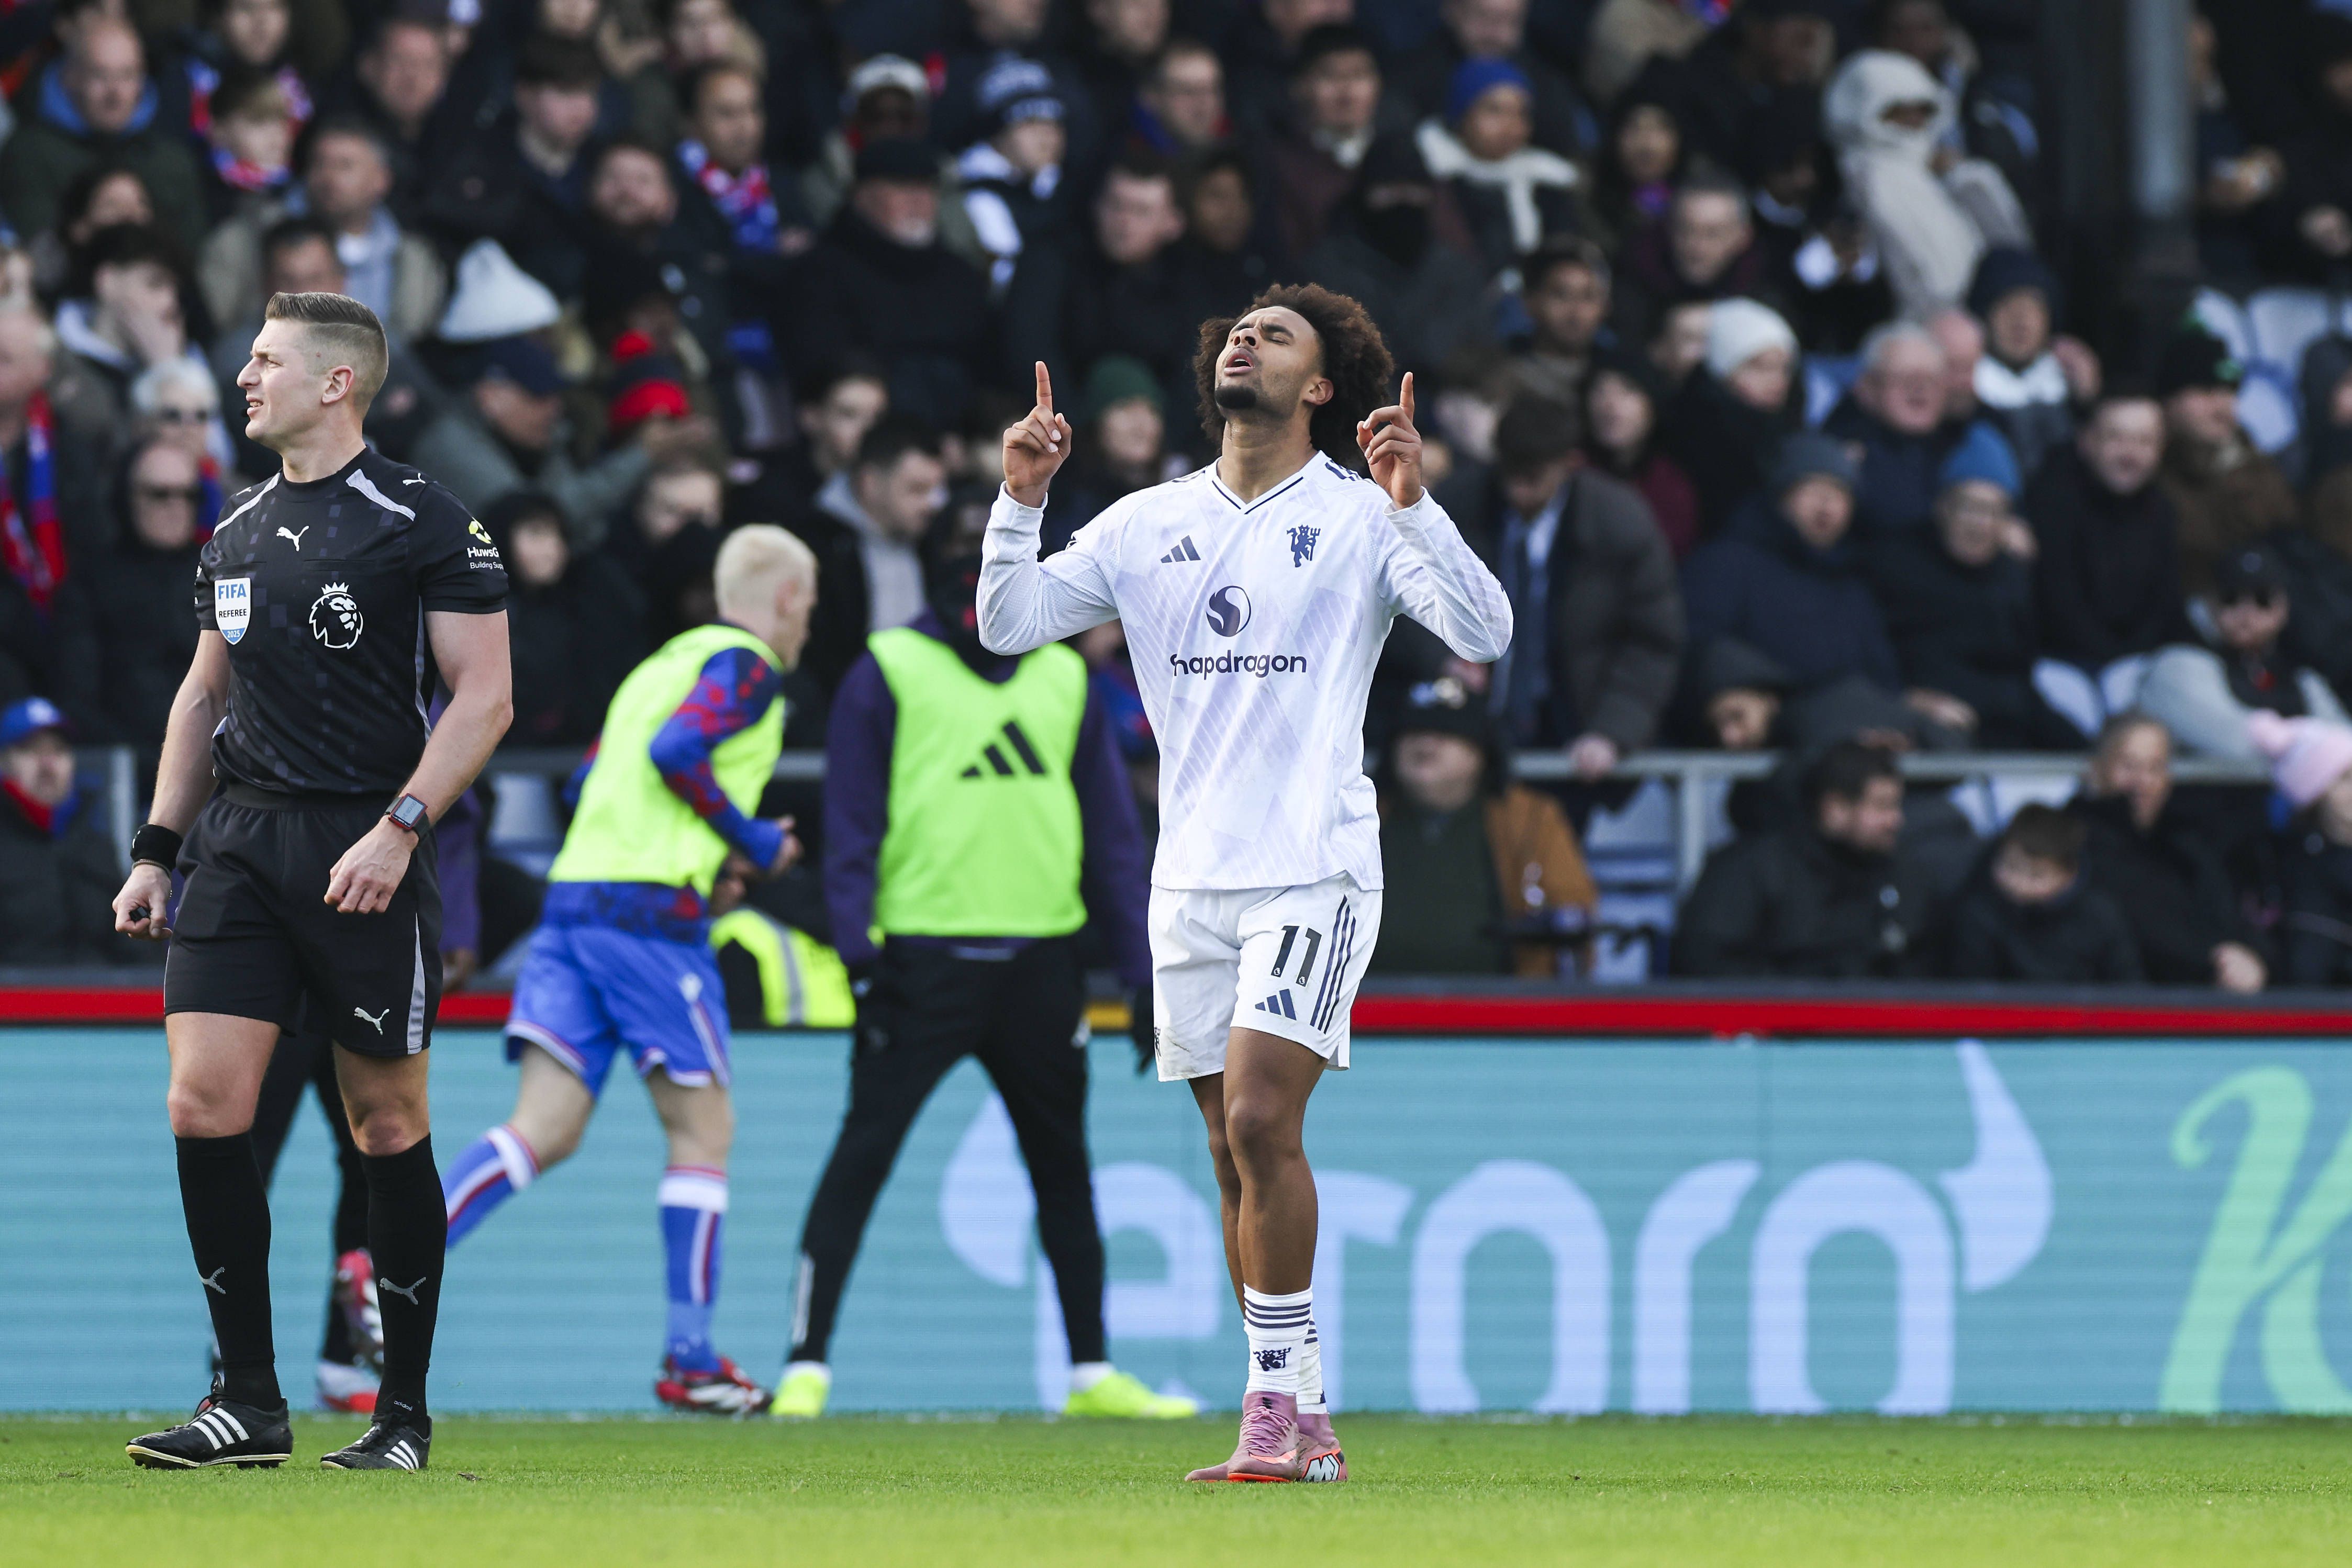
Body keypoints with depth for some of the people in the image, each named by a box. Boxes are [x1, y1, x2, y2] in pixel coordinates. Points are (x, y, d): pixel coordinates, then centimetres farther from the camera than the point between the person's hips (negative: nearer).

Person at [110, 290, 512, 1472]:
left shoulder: (423, 524, -5)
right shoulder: (238, 532, 14)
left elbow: (484, 698, -8)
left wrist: (399, 827, -17)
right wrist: (157, 847, 15)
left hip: (366, 854, -5)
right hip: (239, 844, 5)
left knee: (386, 1128, 1)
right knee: (203, 1108, -6)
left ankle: (405, 1412, 11)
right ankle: (249, 1405, -1)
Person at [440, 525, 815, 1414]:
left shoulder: (660, 664, 24)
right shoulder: (748, 665, -2)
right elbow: (676, 750, -18)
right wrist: (754, 841, -6)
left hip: (575, 895, 8)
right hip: (652, 909, -8)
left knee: (544, 1130, 0)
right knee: (702, 1132, 4)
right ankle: (689, 1363, 5)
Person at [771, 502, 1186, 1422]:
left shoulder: (1064, 681, 14)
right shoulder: (890, 673, 2)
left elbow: (1111, 833, 15)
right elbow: (852, 823, -3)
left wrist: (1141, 970, 10)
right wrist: (860, 948, -14)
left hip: (1042, 960, 5)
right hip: (923, 958, -5)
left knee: (1063, 1167, 12)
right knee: (863, 1155, -10)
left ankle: (1092, 1372, 20)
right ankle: (806, 1365, -8)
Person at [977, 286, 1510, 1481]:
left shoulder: (1363, 517, -1)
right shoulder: (1148, 524, 12)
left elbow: (1484, 635, -12)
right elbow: (1007, 625, 9)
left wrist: (1414, 504, -23)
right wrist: (1021, 500, -5)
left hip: (1316, 867, -5)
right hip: (1193, 877, 5)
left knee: (1261, 1121, -19)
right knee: (1235, 1154, 5)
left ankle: (1279, 1404, -13)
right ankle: (1302, 1427, 11)